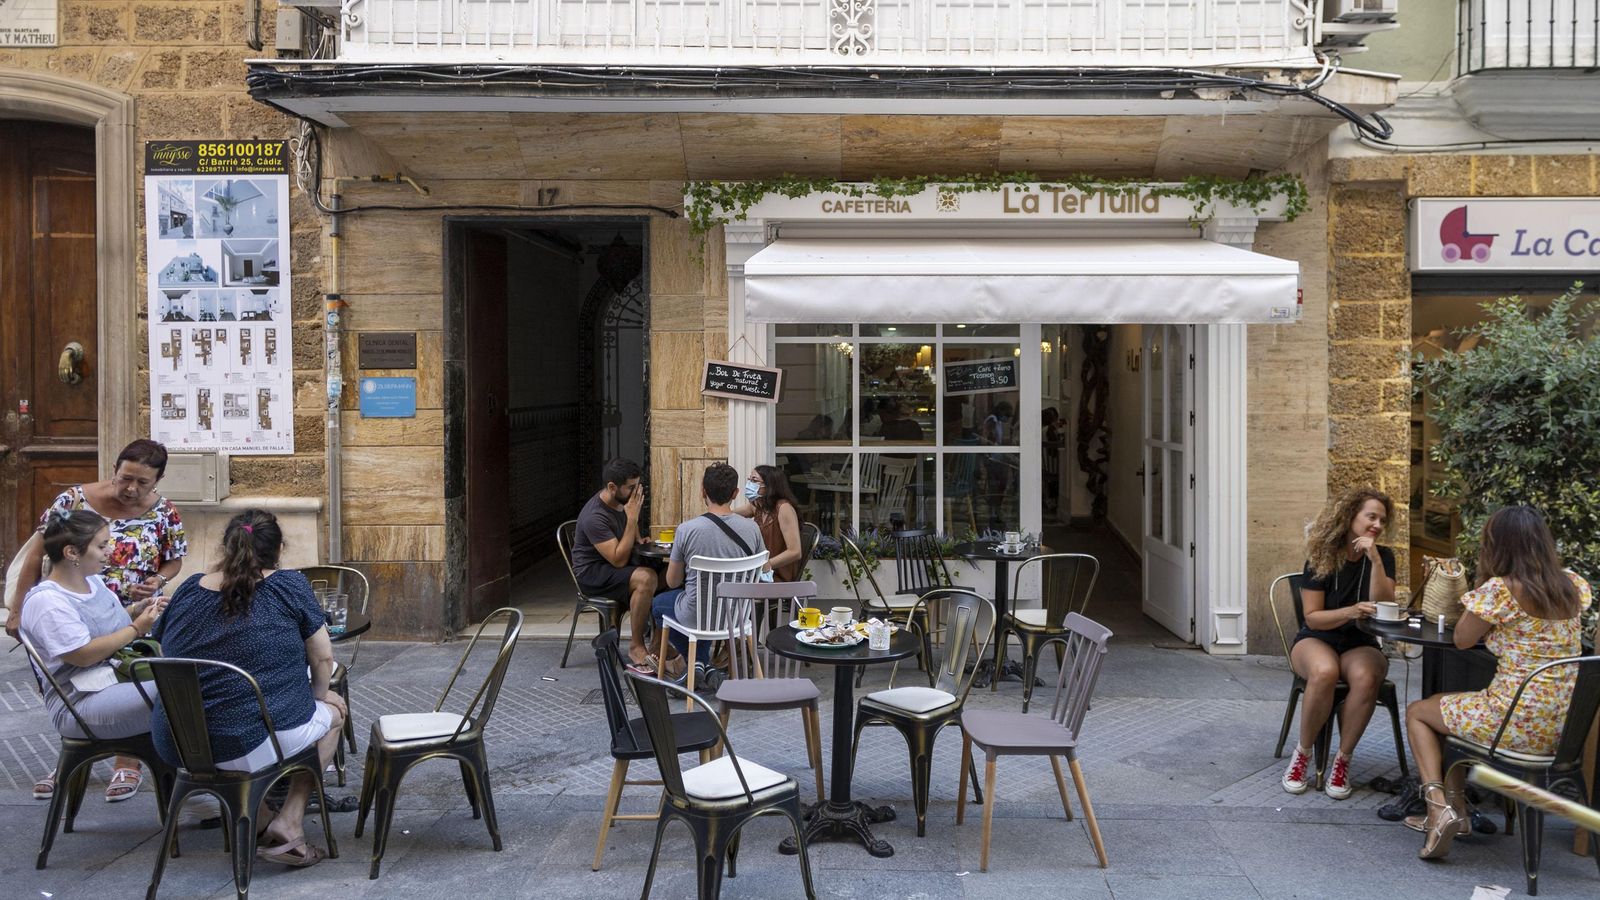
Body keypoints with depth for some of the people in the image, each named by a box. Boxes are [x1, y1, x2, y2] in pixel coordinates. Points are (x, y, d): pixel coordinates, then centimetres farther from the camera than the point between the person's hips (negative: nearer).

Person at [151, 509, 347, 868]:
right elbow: (323, 658, 0)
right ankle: (288, 824, 9)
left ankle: (257, 820, 23)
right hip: (253, 747, -5)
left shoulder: (188, 589, 7)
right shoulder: (288, 585, -5)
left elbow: (164, 648, 19)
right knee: (334, 709, 21)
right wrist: (319, 696, 21)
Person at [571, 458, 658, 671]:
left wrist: (638, 539, 2)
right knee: (646, 578, -33)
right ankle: (636, 647, -20)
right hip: (592, 574, -8)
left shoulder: (623, 501, 1)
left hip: (618, 565, 8)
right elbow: (618, 560, -28)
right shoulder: (594, 516, -25)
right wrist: (632, 518, -29)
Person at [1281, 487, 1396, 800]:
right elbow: (1312, 616, -8)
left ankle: (1343, 760, -20)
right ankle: (1303, 753, -17)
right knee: (1324, 671, -38)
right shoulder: (1322, 557, -5)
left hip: (1361, 645, 2)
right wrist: (1350, 612, -27)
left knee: (1365, 677, -36)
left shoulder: (1383, 557, 1)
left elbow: (1383, 607, -13)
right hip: (1316, 641, -2)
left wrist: (1375, 560, -21)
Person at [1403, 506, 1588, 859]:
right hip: (1562, 725, 7)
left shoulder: (1499, 590, -17)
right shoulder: (1572, 585, 2)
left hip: (1518, 724, -7)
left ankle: (1438, 805, -1)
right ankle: (1455, 810, 28)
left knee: (1417, 712, 17)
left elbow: (1462, 640, -2)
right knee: (1455, 709, 31)